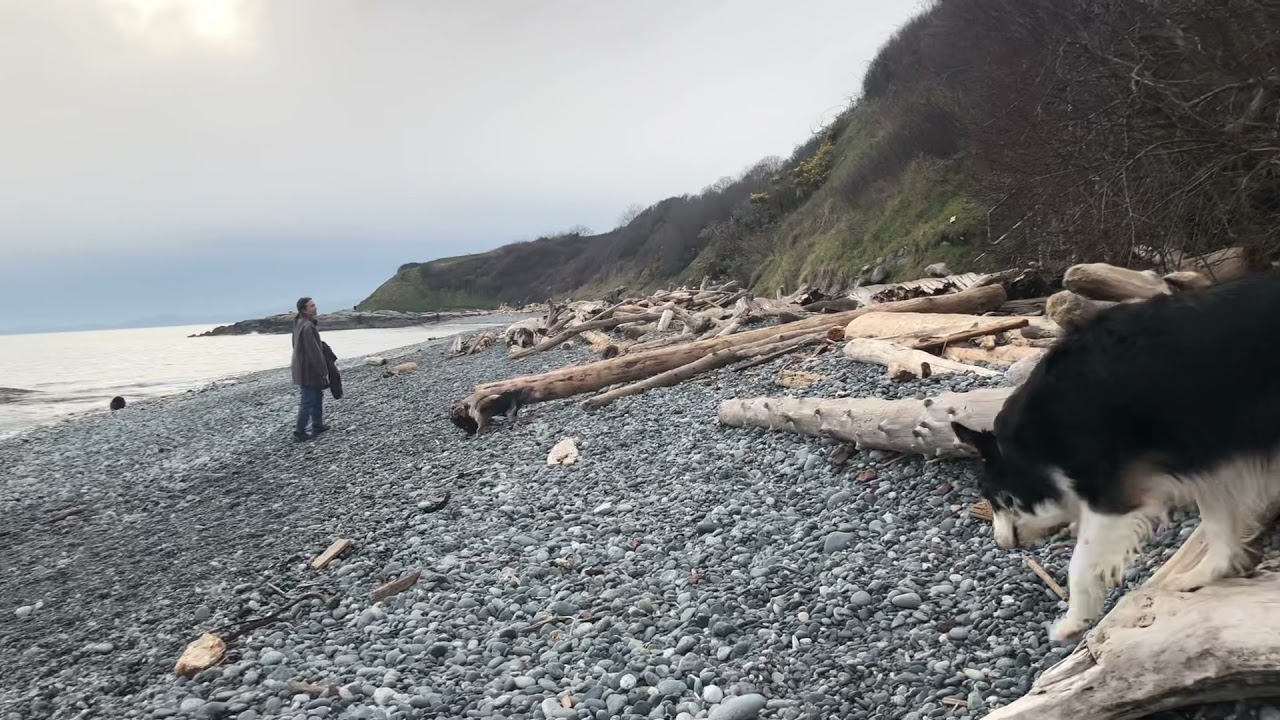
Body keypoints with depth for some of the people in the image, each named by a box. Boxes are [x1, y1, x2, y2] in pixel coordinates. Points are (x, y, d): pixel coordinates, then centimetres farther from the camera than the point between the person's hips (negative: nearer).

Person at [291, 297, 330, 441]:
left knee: (317, 395, 20)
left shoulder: (299, 323, 9)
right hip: (309, 368, -10)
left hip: (304, 367, 10)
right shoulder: (307, 326, -23)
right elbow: (314, 350, -23)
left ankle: (317, 425, 28)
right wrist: (323, 370, -17)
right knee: (308, 400, -4)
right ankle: (299, 432, 1)